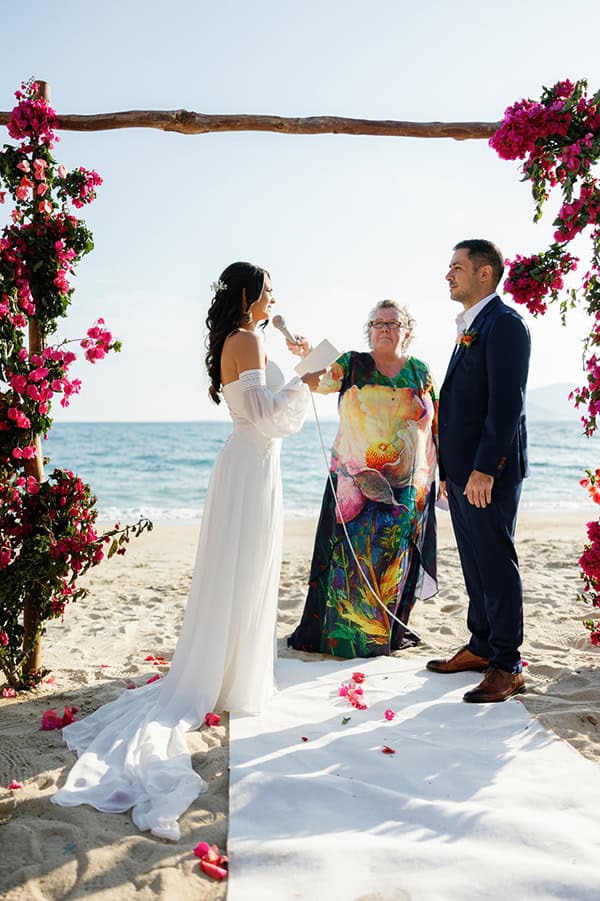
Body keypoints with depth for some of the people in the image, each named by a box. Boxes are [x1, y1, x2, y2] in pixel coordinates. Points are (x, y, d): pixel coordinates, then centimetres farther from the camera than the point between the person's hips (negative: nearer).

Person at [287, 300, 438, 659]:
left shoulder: (420, 372, 9)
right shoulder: (352, 364, 4)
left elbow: (437, 425, 11)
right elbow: (322, 380, -15)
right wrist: (307, 357, -36)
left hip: (408, 487, 2)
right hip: (356, 481, -1)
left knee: (395, 558, 6)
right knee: (352, 552, -3)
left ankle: (388, 632, 21)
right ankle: (341, 632, 10)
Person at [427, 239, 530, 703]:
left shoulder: (504, 323, -11)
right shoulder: (470, 326, 19)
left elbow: (507, 404, -20)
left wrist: (484, 469, -23)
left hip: (488, 472, -9)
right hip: (462, 470, 9)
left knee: (497, 564, -2)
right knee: (475, 563, 16)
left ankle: (507, 665, 9)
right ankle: (481, 647, 28)